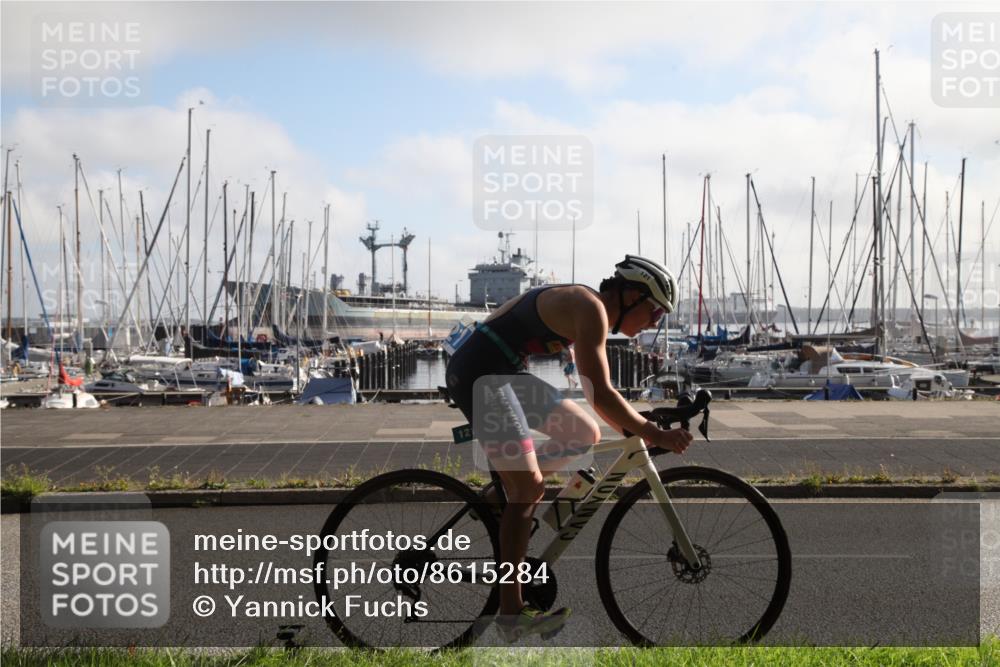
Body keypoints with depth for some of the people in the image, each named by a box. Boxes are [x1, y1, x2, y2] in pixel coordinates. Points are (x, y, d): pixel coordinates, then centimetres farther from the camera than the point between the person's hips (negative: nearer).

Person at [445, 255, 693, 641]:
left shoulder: (588, 310, 15)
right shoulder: (591, 308, -15)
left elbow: (595, 394, 23)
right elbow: (602, 394, -21)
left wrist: (638, 432, 20)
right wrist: (654, 434, -15)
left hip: (506, 374, 10)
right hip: (480, 374, -10)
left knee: (585, 435, 11)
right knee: (529, 488, -11)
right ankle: (512, 613, -7)